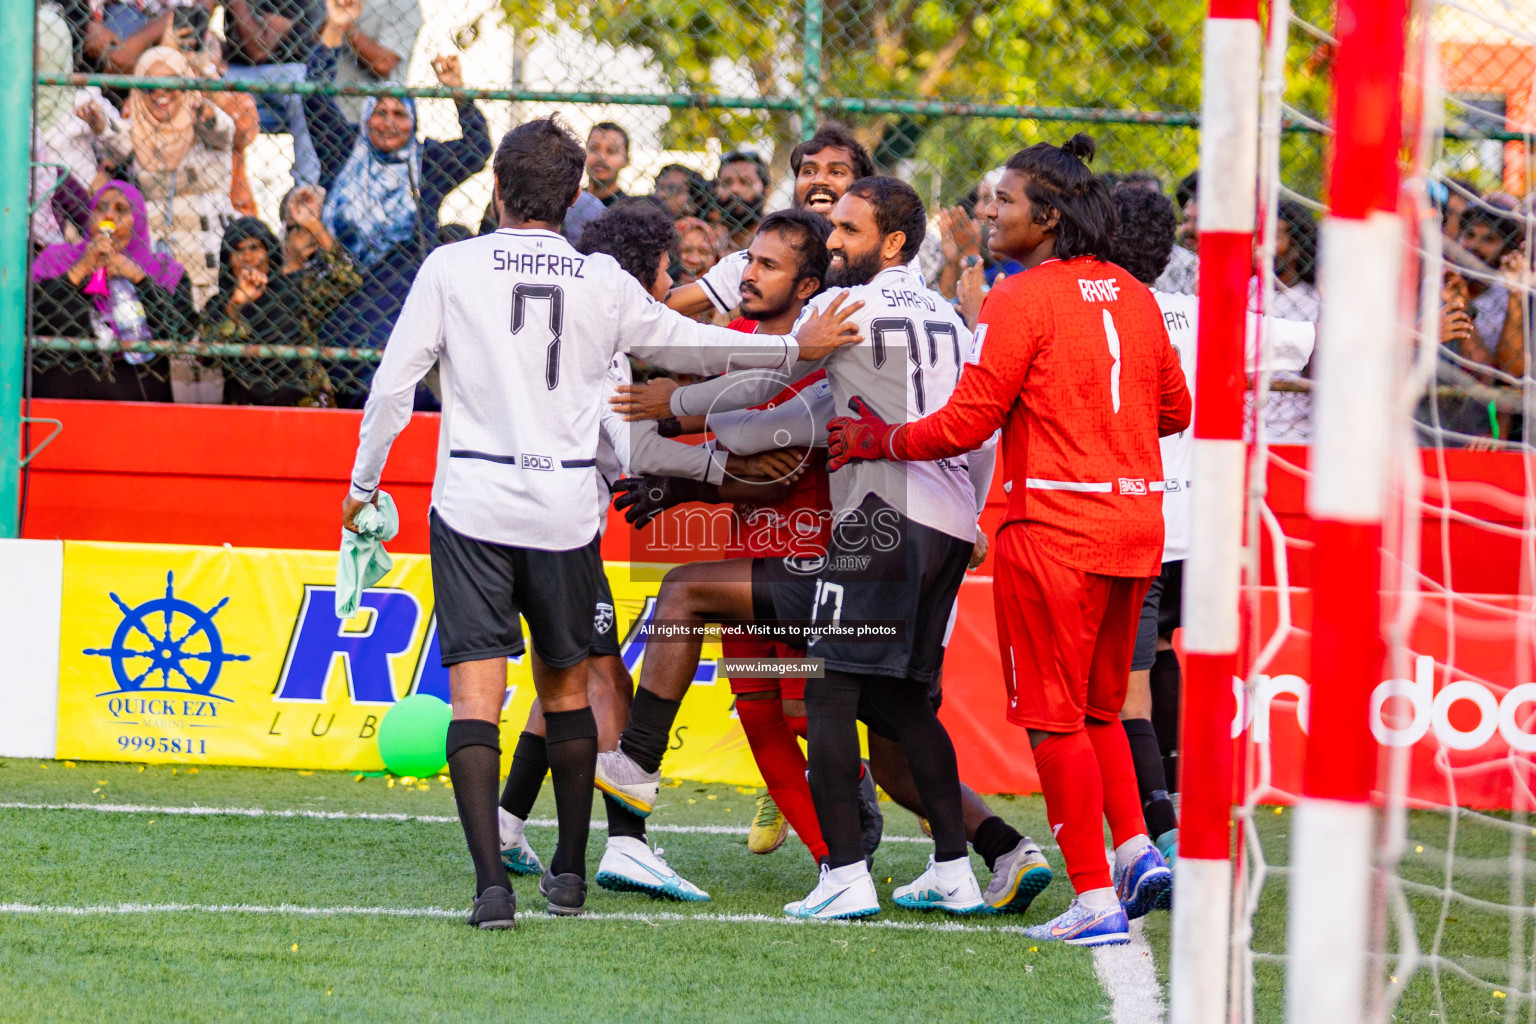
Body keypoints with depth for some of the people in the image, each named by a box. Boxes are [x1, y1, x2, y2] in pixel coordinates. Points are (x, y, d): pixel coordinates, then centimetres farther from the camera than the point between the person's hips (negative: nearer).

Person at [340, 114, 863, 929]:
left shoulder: (452, 267, -1)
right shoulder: (603, 283, 4)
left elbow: (394, 382, 1)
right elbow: (689, 344, 17)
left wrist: (363, 484, 14)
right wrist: (796, 347, 30)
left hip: (473, 504, -2)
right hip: (566, 507, 2)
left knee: (475, 694, -6)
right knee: (565, 685, 18)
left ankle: (491, 882, -18)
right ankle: (570, 872, 27)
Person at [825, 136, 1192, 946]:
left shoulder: (1022, 299, -12)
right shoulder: (1133, 297, 10)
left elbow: (967, 423, -12)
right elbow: (1174, 409, 19)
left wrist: (878, 441, 2)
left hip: (1055, 527, -7)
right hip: (1137, 520, 7)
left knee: (1056, 717, 0)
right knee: (1099, 709, 21)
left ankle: (1095, 897, -1)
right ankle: (1136, 850, 9)